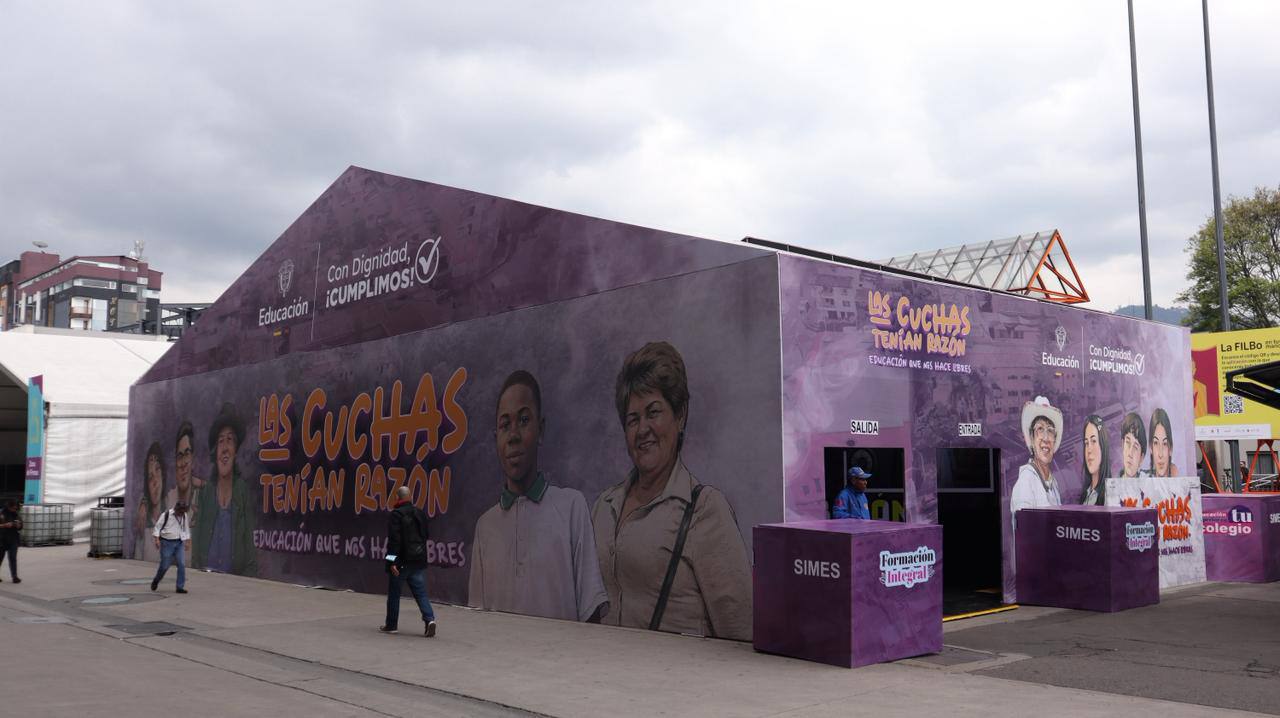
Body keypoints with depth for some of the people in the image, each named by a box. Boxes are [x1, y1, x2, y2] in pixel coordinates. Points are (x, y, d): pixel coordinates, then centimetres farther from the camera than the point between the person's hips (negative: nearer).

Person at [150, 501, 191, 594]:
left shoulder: (184, 516, 7)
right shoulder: (166, 515, -8)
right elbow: (157, 527, -5)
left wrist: (187, 542, 15)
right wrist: (157, 539, -15)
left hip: (179, 543, 4)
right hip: (167, 543, -4)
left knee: (182, 564, -7)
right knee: (165, 565, 1)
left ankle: (180, 587, -3)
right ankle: (156, 581, 30)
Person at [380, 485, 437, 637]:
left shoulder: (396, 514, -12)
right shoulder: (420, 513, 10)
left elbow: (394, 539, -17)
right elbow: (424, 536, 16)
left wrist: (392, 561, -17)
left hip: (402, 560, -5)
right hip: (419, 561, 5)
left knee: (393, 593, 10)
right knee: (420, 592, 4)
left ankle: (391, 624, 19)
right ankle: (429, 619, -13)